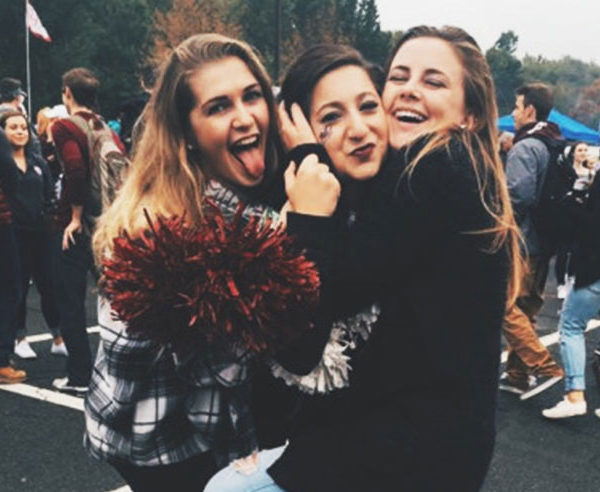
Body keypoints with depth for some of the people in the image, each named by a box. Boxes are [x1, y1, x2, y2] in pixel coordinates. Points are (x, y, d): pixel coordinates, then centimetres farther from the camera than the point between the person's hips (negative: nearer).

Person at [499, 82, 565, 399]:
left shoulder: (525, 148, -15)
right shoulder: (554, 147, 13)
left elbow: (518, 195, -26)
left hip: (521, 242, -9)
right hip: (543, 242, 9)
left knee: (506, 307, -5)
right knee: (525, 309, 14)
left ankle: (544, 367, -8)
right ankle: (518, 374, 21)